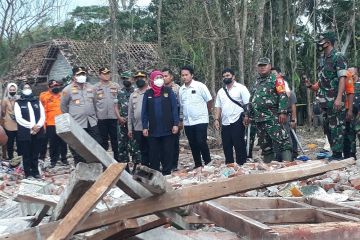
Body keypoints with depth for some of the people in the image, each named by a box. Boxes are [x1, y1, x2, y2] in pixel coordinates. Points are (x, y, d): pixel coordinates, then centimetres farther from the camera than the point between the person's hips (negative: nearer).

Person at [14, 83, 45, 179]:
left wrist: (38, 126, -12)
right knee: (26, 154, 2)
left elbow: (42, 115, 5)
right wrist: (31, 126, -16)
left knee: (35, 154, 9)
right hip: (24, 132, -3)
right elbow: (19, 118, -8)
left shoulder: (37, 101, 13)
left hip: (37, 132, 3)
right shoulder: (18, 103, 3)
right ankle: (28, 173, 8)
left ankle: (35, 171, 17)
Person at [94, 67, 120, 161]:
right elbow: (93, 102, 4)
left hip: (113, 116, 1)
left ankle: (116, 157, 14)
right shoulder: (96, 87, 3)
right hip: (101, 117, -1)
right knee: (104, 138, 7)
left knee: (114, 138, 6)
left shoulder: (116, 86, 5)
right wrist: (95, 114, -1)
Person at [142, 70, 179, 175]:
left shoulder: (169, 91, 2)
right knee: (154, 153, 6)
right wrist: (145, 127, 1)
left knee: (168, 152, 3)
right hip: (153, 130, 1)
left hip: (168, 129, -1)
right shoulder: (148, 94, 6)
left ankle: (167, 172, 12)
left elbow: (174, 108, 0)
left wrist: (175, 124, -6)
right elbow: (144, 112, 7)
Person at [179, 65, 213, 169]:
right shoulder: (181, 89, 9)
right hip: (187, 122, 5)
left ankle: (208, 163, 4)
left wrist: (206, 111, 8)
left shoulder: (200, 86, -7)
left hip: (200, 120, -5)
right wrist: (181, 119, 16)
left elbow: (209, 100, -2)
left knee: (201, 142, -11)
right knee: (193, 144, 9)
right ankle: (198, 165, 20)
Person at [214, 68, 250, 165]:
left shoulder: (241, 88, 0)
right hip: (225, 123, 6)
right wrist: (216, 119, 4)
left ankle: (241, 165, 4)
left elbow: (247, 104, -7)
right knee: (226, 146, 8)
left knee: (239, 145, -3)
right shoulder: (220, 91, 17)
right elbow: (218, 107, 16)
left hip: (237, 122, -6)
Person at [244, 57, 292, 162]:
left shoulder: (276, 79, 0)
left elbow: (283, 96, -10)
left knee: (281, 141, -15)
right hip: (258, 118, 7)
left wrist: (283, 112, -20)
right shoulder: (256, 82, 22)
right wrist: (247, 114, 20)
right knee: (265, 145, 10)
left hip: (273, 118, -7)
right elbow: (251, 100, 27)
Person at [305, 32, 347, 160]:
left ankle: (337, 154, -2)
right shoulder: (322, 59, 16)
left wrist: (339, 98, -24)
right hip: (324, 101, 8)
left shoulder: (338, 57, -8)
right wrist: (311, 86, 6)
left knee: (336, 127, -6)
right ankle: (334, 152, 18)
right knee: (328, 127, 11)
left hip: (335, 101, -8)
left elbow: (342, 78, -15)